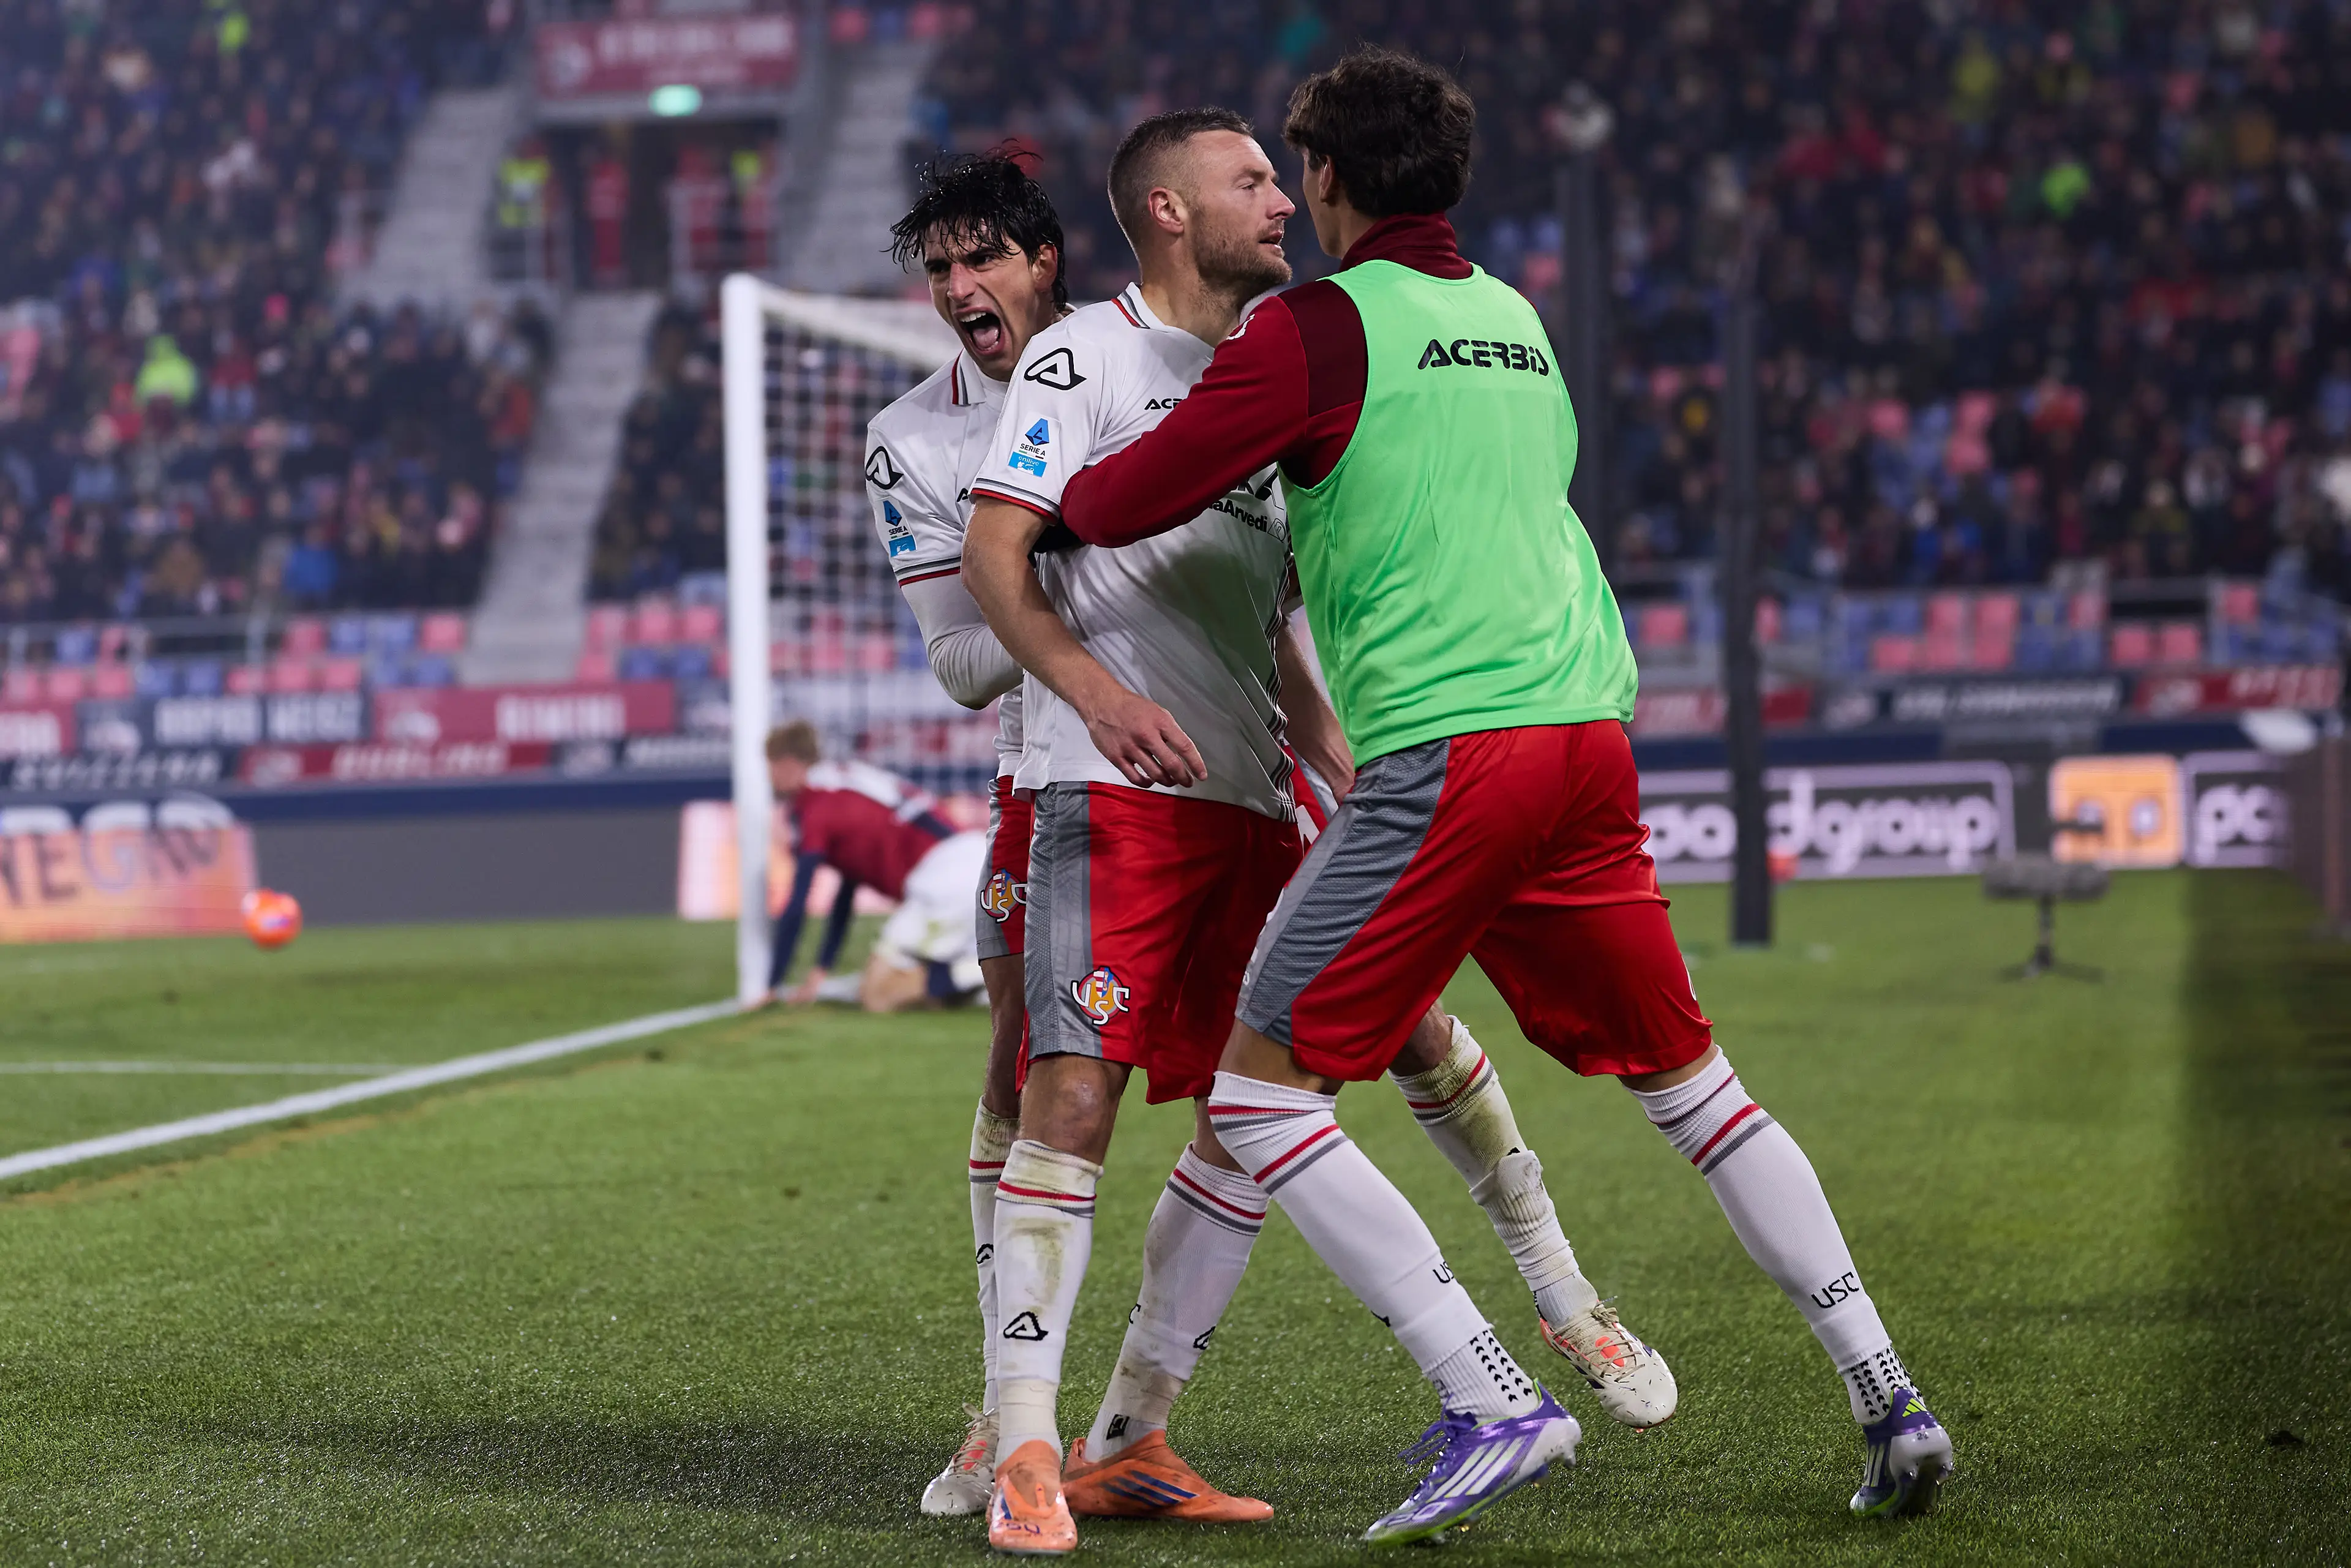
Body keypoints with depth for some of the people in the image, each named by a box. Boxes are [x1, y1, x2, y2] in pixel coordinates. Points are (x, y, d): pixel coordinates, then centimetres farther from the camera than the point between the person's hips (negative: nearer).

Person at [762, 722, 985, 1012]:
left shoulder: (815, 806, -1)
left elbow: (796, 909, -2)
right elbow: (846, 895, 32)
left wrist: (772, 989, 5)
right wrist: (820, 974, 33)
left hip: (941, 877, -9)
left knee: (877, 993, -2)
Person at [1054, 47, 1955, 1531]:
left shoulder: (1318, 327, -2)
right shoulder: (1516, 320, 20)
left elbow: (1128, 502, -2)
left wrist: (1061, 493, 19)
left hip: (1446, 753, -7)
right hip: (1592, 732, 7)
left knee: (1261, 1088, -1)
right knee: (1688, 1077, 17)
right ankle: (1888, 1396, 11)